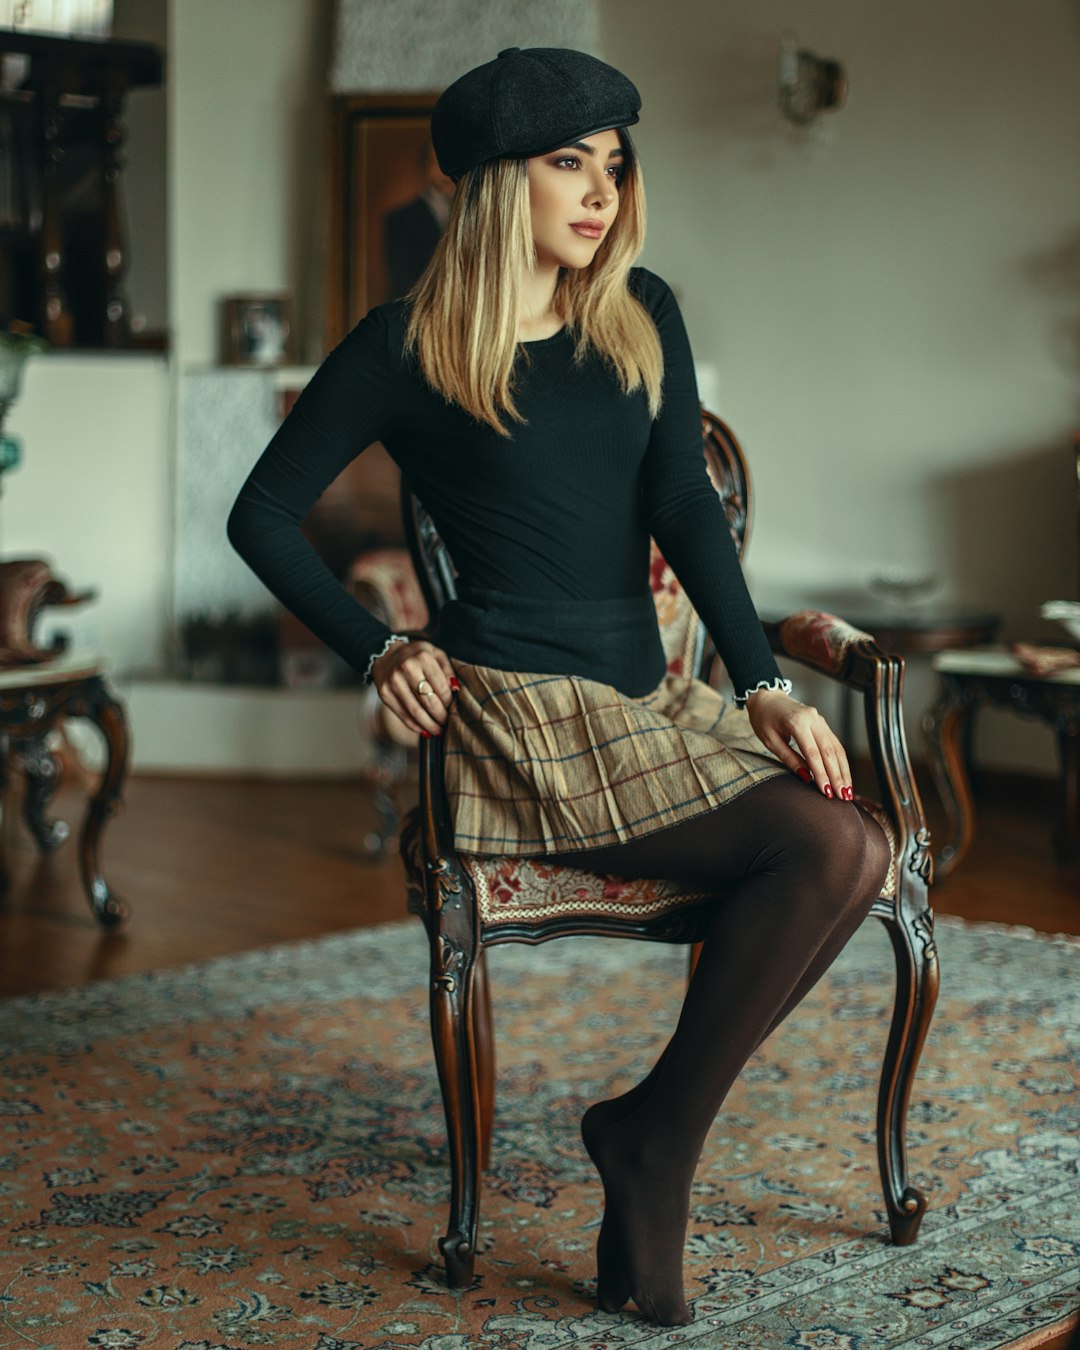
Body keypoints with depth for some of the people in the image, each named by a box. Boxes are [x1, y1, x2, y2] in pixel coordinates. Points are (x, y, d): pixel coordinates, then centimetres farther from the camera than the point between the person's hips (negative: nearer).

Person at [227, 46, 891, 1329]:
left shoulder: (644, 319, 13)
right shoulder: (405, 348, -1)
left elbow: (684, 506, 2)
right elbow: (263, 516, 4)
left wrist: (762, 683, -10)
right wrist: (380, 648, -6)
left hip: (648, 694, 6)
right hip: (518, 708, -6)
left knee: (857, 849, -21)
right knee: (828, 846, -23)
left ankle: (654, 1128, -8)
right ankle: (658, 1142, -8)